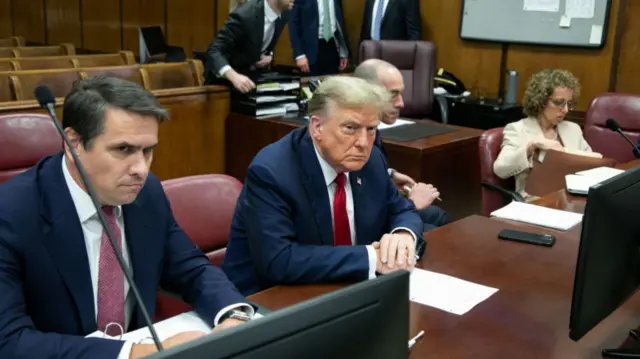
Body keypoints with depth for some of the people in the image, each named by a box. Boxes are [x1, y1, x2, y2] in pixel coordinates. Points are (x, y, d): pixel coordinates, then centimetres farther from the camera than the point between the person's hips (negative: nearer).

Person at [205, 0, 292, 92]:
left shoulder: (283, 13, -9)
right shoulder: (244, 16, -29)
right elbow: (214, 51, -35)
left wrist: (269, 56, -12)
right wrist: (234, 77, -52)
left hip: (254, 74, 5)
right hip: (226, 77, -5)